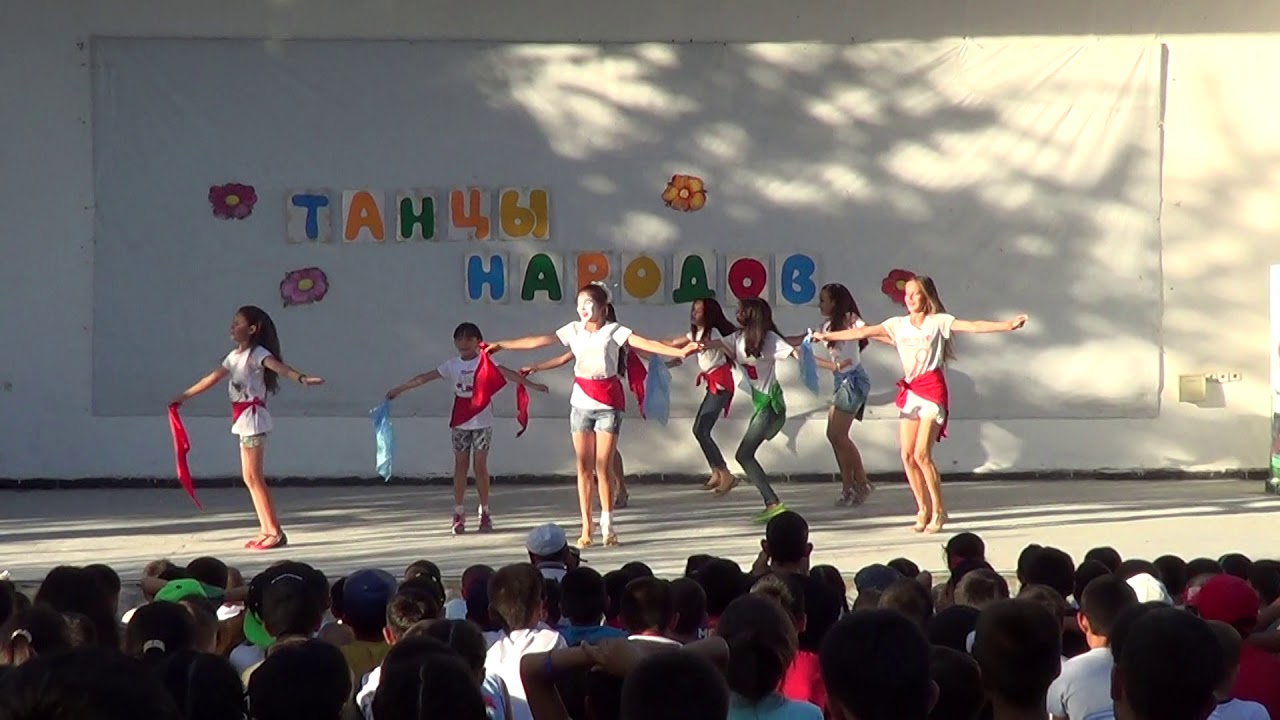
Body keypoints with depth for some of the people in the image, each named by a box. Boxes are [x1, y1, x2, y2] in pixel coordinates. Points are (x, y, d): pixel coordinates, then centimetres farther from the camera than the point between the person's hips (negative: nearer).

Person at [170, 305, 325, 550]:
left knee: (253, 476, -10)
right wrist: (184, 396, 32)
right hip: (244, 419, 9)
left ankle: (275, 532, -8)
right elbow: (212, 378, 26)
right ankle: (267, 530, 10)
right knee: (250, 478, 8)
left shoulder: (257, 353, -10)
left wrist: (302, 378, -47)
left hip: (253, 417, -9)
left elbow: (279, 366, -29)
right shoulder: (234, 356, 16)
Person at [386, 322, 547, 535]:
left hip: (482, 421, -2)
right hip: (460, 422, 2)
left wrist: (532, 384, -25)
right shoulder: (452, 365, 5)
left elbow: (508, 373, -14)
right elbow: (425, 378, 6)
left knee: (480, 465, -1)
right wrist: (399, 389, 6)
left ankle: (485, 512, 10)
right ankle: (459, 513, 9)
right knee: (461, 465, 4)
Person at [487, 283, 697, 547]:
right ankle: (586, 527, 6)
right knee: (584, 467, 2)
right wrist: (502, 345, 7)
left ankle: (607, 525, 6)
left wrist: (679, 352, -27)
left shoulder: (613, 331, -3)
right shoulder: (574, 330, 8)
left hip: (608, 403, -3)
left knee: (603, 466, -4)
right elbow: (538, 341, 8)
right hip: (581, 403, 3)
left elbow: (645, 343, -14)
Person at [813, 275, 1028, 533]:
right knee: (907, 455, 0)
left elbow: (973, 326, -11)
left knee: (922, 454, -14)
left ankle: (938, 510, -2)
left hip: (933, 390, -5)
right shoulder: (898, 325, 12)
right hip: (910, 392, 5)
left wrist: (1007, 325, -23)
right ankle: (923, 510, 12)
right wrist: (827, 336, 11)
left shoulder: (939, 321, 0)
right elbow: (863, 332, 13)